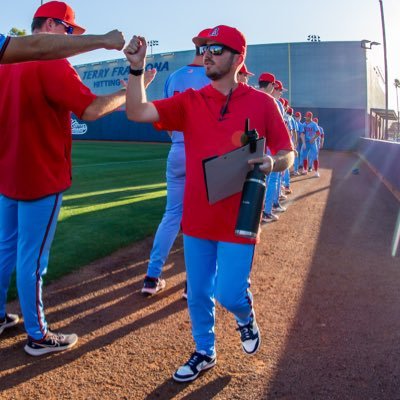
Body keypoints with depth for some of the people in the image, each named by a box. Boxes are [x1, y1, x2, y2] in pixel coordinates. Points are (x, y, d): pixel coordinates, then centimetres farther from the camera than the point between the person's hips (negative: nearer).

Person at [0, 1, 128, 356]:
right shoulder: (51, 63, -15)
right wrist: (131, 90, -11)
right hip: (40, 178, -8)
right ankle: (38, 336, 15)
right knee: (32, 259, 1)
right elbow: (91, 110, -23)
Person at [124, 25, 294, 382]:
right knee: (198, 293, 14)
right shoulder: (189, 102, 1)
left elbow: (287, 154, 0)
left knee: (229, 293, 0)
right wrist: (137, 69, -24)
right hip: (197, 218, 3)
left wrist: (272, 163, -22)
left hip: (238, 220, -3)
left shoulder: (262, 103, -3)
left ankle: (246, 319, 37)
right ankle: (205, 352, 38)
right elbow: (138, 112, -10)